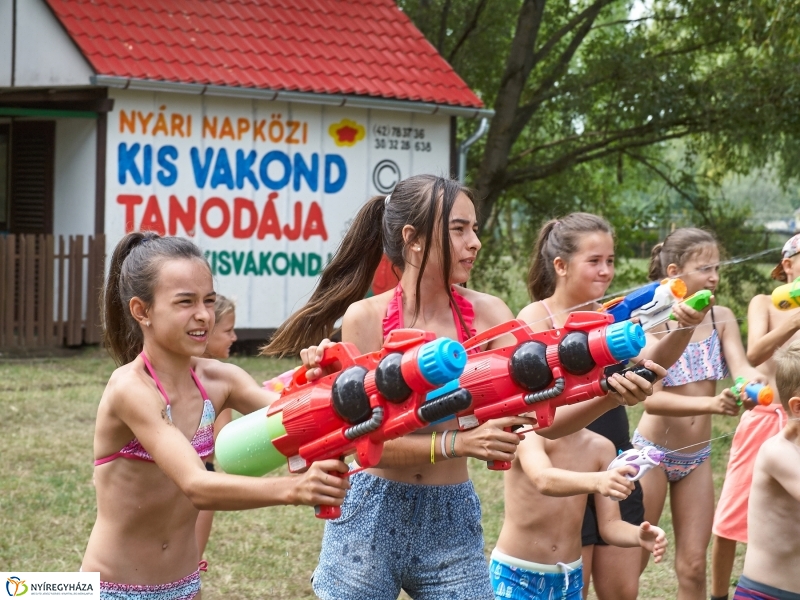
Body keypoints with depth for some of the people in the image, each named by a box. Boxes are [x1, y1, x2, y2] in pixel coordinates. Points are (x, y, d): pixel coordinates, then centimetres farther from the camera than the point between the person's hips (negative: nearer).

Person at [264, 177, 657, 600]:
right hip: (371, 518, -2)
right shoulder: (366, 318, -10)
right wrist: (458, 443, -27)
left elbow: (539, 414, -12)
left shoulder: (486, 315, -4)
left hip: (451, 521, 2)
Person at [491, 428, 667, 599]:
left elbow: (610, 526, -2)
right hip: (515, 576, -5)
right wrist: (596, 482, -55)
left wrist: (639, 536, -24)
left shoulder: (601, 448, 1)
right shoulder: (531, 431, -15)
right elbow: (543, 481, -36)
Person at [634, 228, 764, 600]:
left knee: (693, 566, 7)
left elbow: (741, 367, -17)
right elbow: (650, 399, -26)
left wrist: (756, 381, -41)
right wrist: (710, 404, -41)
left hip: (697, 457, 4)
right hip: (653, 451, -4)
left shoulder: (722, 319, -3)